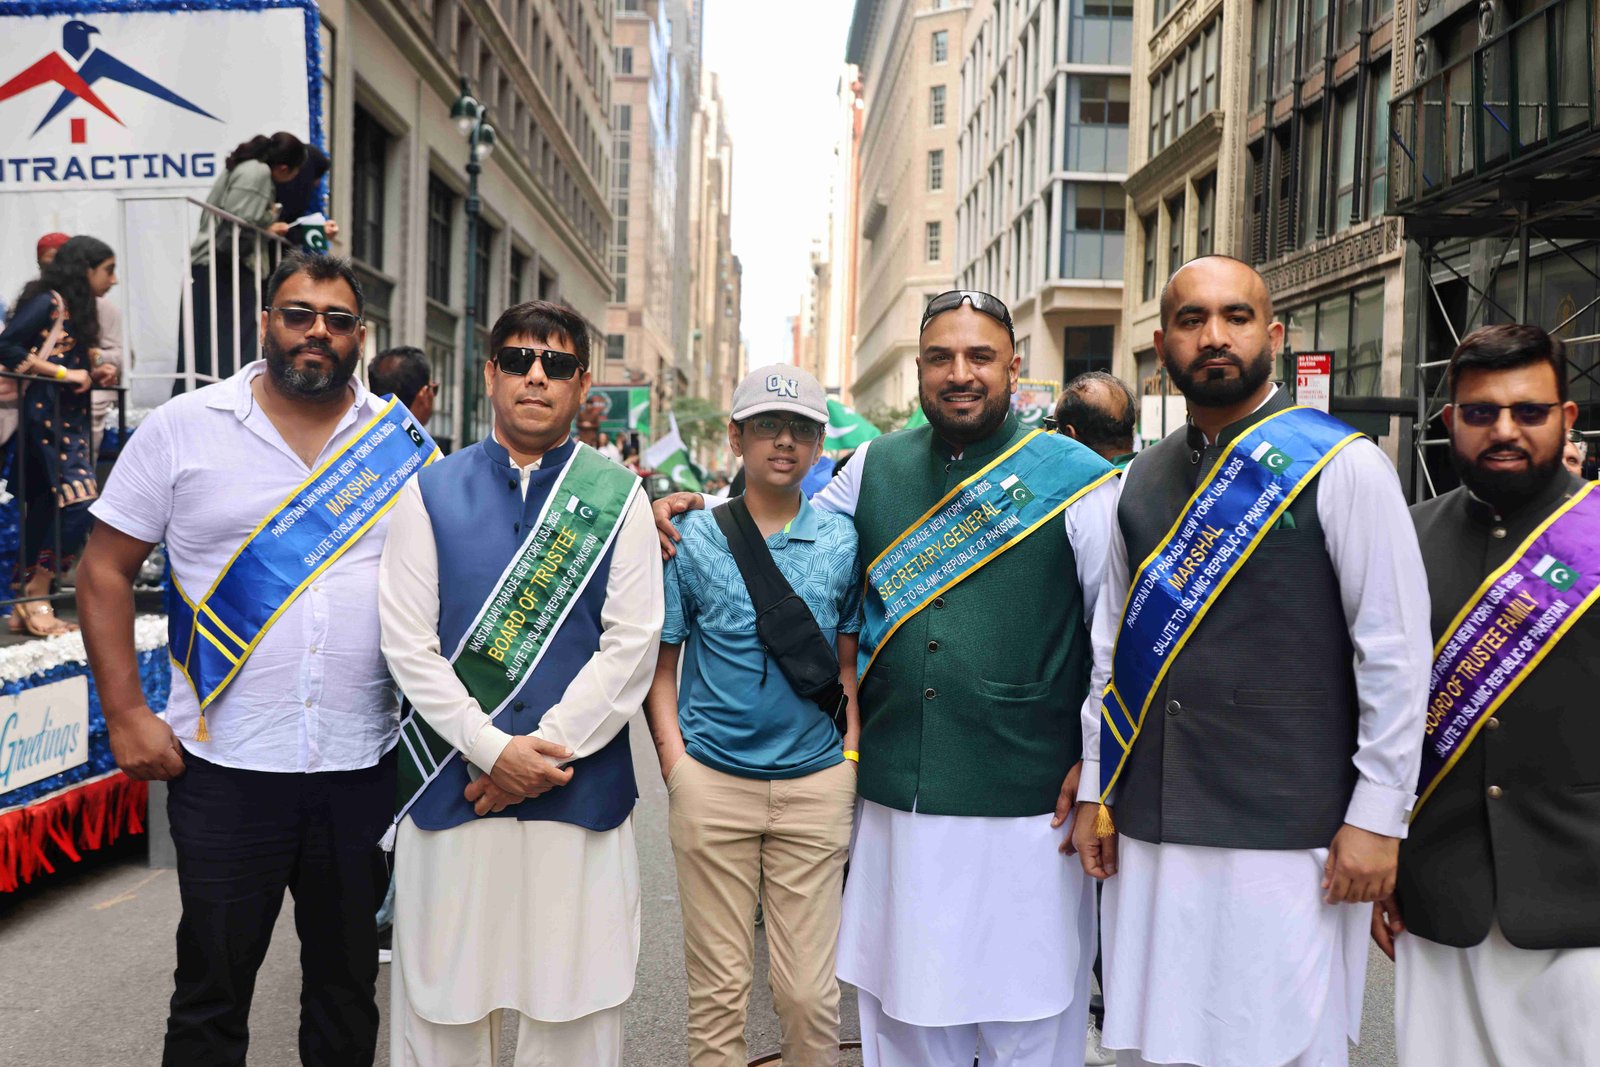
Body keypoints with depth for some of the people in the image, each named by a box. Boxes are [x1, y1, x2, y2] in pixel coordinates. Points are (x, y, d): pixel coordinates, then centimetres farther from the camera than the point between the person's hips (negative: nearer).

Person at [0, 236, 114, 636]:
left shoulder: (76, 308, 18)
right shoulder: (48, 302, -8)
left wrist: (92, 363, 2)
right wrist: (64, 373, -15)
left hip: (69, 417, 9)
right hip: (46, 414, -9)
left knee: (45, 511, 9)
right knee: (79, 501, -17)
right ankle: (35, 597, -8)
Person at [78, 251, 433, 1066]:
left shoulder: (404, 442, 4)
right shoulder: (184, 428, 0)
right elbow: (104, 571, 2)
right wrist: (126, 713, -6)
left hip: (363, 763, 2)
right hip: (223, 762, -1)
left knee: (348, 983, 16)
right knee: (212, 988, 11)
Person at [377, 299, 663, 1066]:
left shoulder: (617, 497, 2)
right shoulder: (432, 493, 4)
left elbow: (632, 645, -5)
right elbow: (408, 644, -2)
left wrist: (545, 747, -12)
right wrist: (494, 750, -12)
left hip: (581, 792, 0)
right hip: (452, 789, 1)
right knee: (443, 1005, 11)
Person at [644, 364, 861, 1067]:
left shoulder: (844, 542, 5)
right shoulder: (692, 538, 1)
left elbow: (850, 662, 13)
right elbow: (660, 664, 5)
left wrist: (851, 753, 3)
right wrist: (675, 762, -5)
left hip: (815, 780, 1)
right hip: (712, 781, -1)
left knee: (809, 991, 6)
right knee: (717, 985, 8)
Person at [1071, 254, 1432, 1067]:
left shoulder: (1342, 466, -5)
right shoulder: (1143, 479, 9)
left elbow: (1395, 653, -7)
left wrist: (1377, 817, -9)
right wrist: (1096, 791, 11)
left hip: (1288, 841, -4)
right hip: (1145, 832, 5)